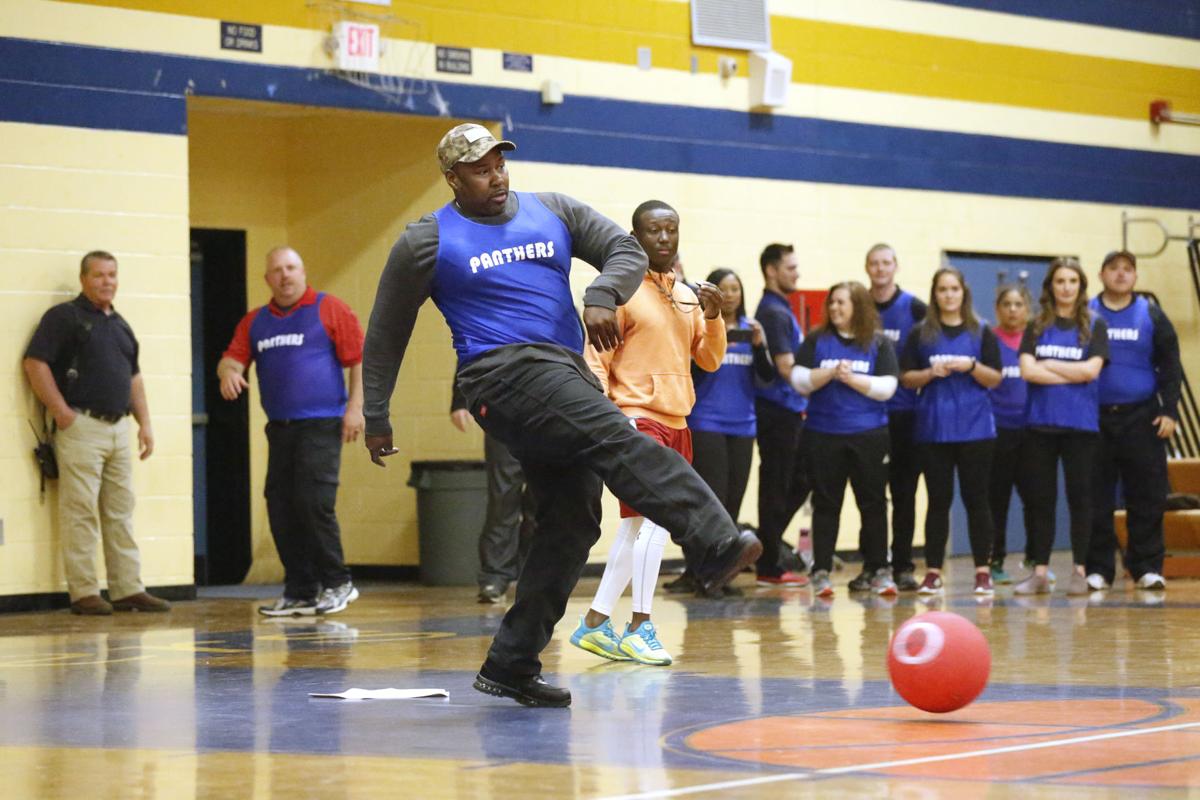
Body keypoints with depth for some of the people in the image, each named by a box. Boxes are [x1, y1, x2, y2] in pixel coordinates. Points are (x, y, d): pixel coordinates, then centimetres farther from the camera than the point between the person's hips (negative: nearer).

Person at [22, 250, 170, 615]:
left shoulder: (121, 325, 19)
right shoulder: (64, 317, -3)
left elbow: (134, 376, 25)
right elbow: (35, 363, -11)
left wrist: (145, 422, 15)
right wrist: (60, 412, -15)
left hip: (118, 426, 7)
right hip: (82, 425, -7)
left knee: (121, 512, 8)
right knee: (81, 512, -6)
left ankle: (128, 589, 12)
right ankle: (83, 592, -4)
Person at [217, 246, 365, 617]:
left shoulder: (330, 310, 0)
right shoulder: (255, 321, 15)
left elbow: (359, 359, -3)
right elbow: (232, 357, 8)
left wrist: (355, 406, -11)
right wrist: (229, 371, -15)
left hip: (320, 424, -6)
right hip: (279, 428, 6)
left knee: (314, 503, -13)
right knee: (281, 509, 4)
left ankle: (337, 583, 1)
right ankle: (300, 593, 12)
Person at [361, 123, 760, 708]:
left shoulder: (554, 214, 16)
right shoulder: (427, 242, 6)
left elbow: (627, 252, 11)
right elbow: (385, 335, 12)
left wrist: (602, 296, -11)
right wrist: (376, 418, 10)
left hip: (568, 376, 6)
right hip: (505, 374, -6)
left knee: (571, 525, 1)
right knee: (617, 440, -28)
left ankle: (510, 665, 8)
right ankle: (716, 547, -42)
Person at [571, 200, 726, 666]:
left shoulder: (686, 296, 15)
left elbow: (710, 361, 17)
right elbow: (595, 359, -9)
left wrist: (712, 316, 0)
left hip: (676, 423, 8)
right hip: (638, 419, -8)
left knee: (635, 526, 11)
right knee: (656, 519, -18)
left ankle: (595, 622, 19)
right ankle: (640, 628, -14)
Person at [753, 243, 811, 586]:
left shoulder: (781, 309, 16)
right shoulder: (773, 312, -15)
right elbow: (786, 368, -18)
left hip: (789, 410, 10)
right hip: (777, 412, -10)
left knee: (798, 483, 15)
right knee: (776, 489, -3)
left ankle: (766, 546, 21)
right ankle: (769, 567, 3)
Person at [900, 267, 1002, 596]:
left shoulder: (982, 333, 6)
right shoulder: (920, 334, 6)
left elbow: (995, 379, 3)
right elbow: (906, 378, 5)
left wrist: (971, 366, -14)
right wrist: (931, 373, -12)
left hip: (975, 429, 0)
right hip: (933, 429, 0)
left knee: (976, 499, 1)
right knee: (938, 500, 3)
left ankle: (983, 571, 5)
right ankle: (933, 572, 6)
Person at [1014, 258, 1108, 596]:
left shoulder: (1095, 326, 4)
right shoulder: (1036, 327, 8)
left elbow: (1091, 369, -9)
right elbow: (1028, 371, -5)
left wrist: (1047, 365, -6)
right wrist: (1073, 375, -9)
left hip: (1081, 424, -2)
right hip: (1041, 422, 2)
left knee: (1079, 496, 0)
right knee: (1040, 498, 3)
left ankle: (1079, 571, 7)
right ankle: (1040, 572, 8)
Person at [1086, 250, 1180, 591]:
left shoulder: (1152, 317, 7)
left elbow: (1170, 368, 6)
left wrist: (1169, 412, -3)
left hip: (1141, 419, 0)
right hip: (1095, 419, 0)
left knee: (1147, 498, -2)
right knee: (1096, 500, 1)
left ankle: (1147, 567, 2)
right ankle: (1098, 569, 6)